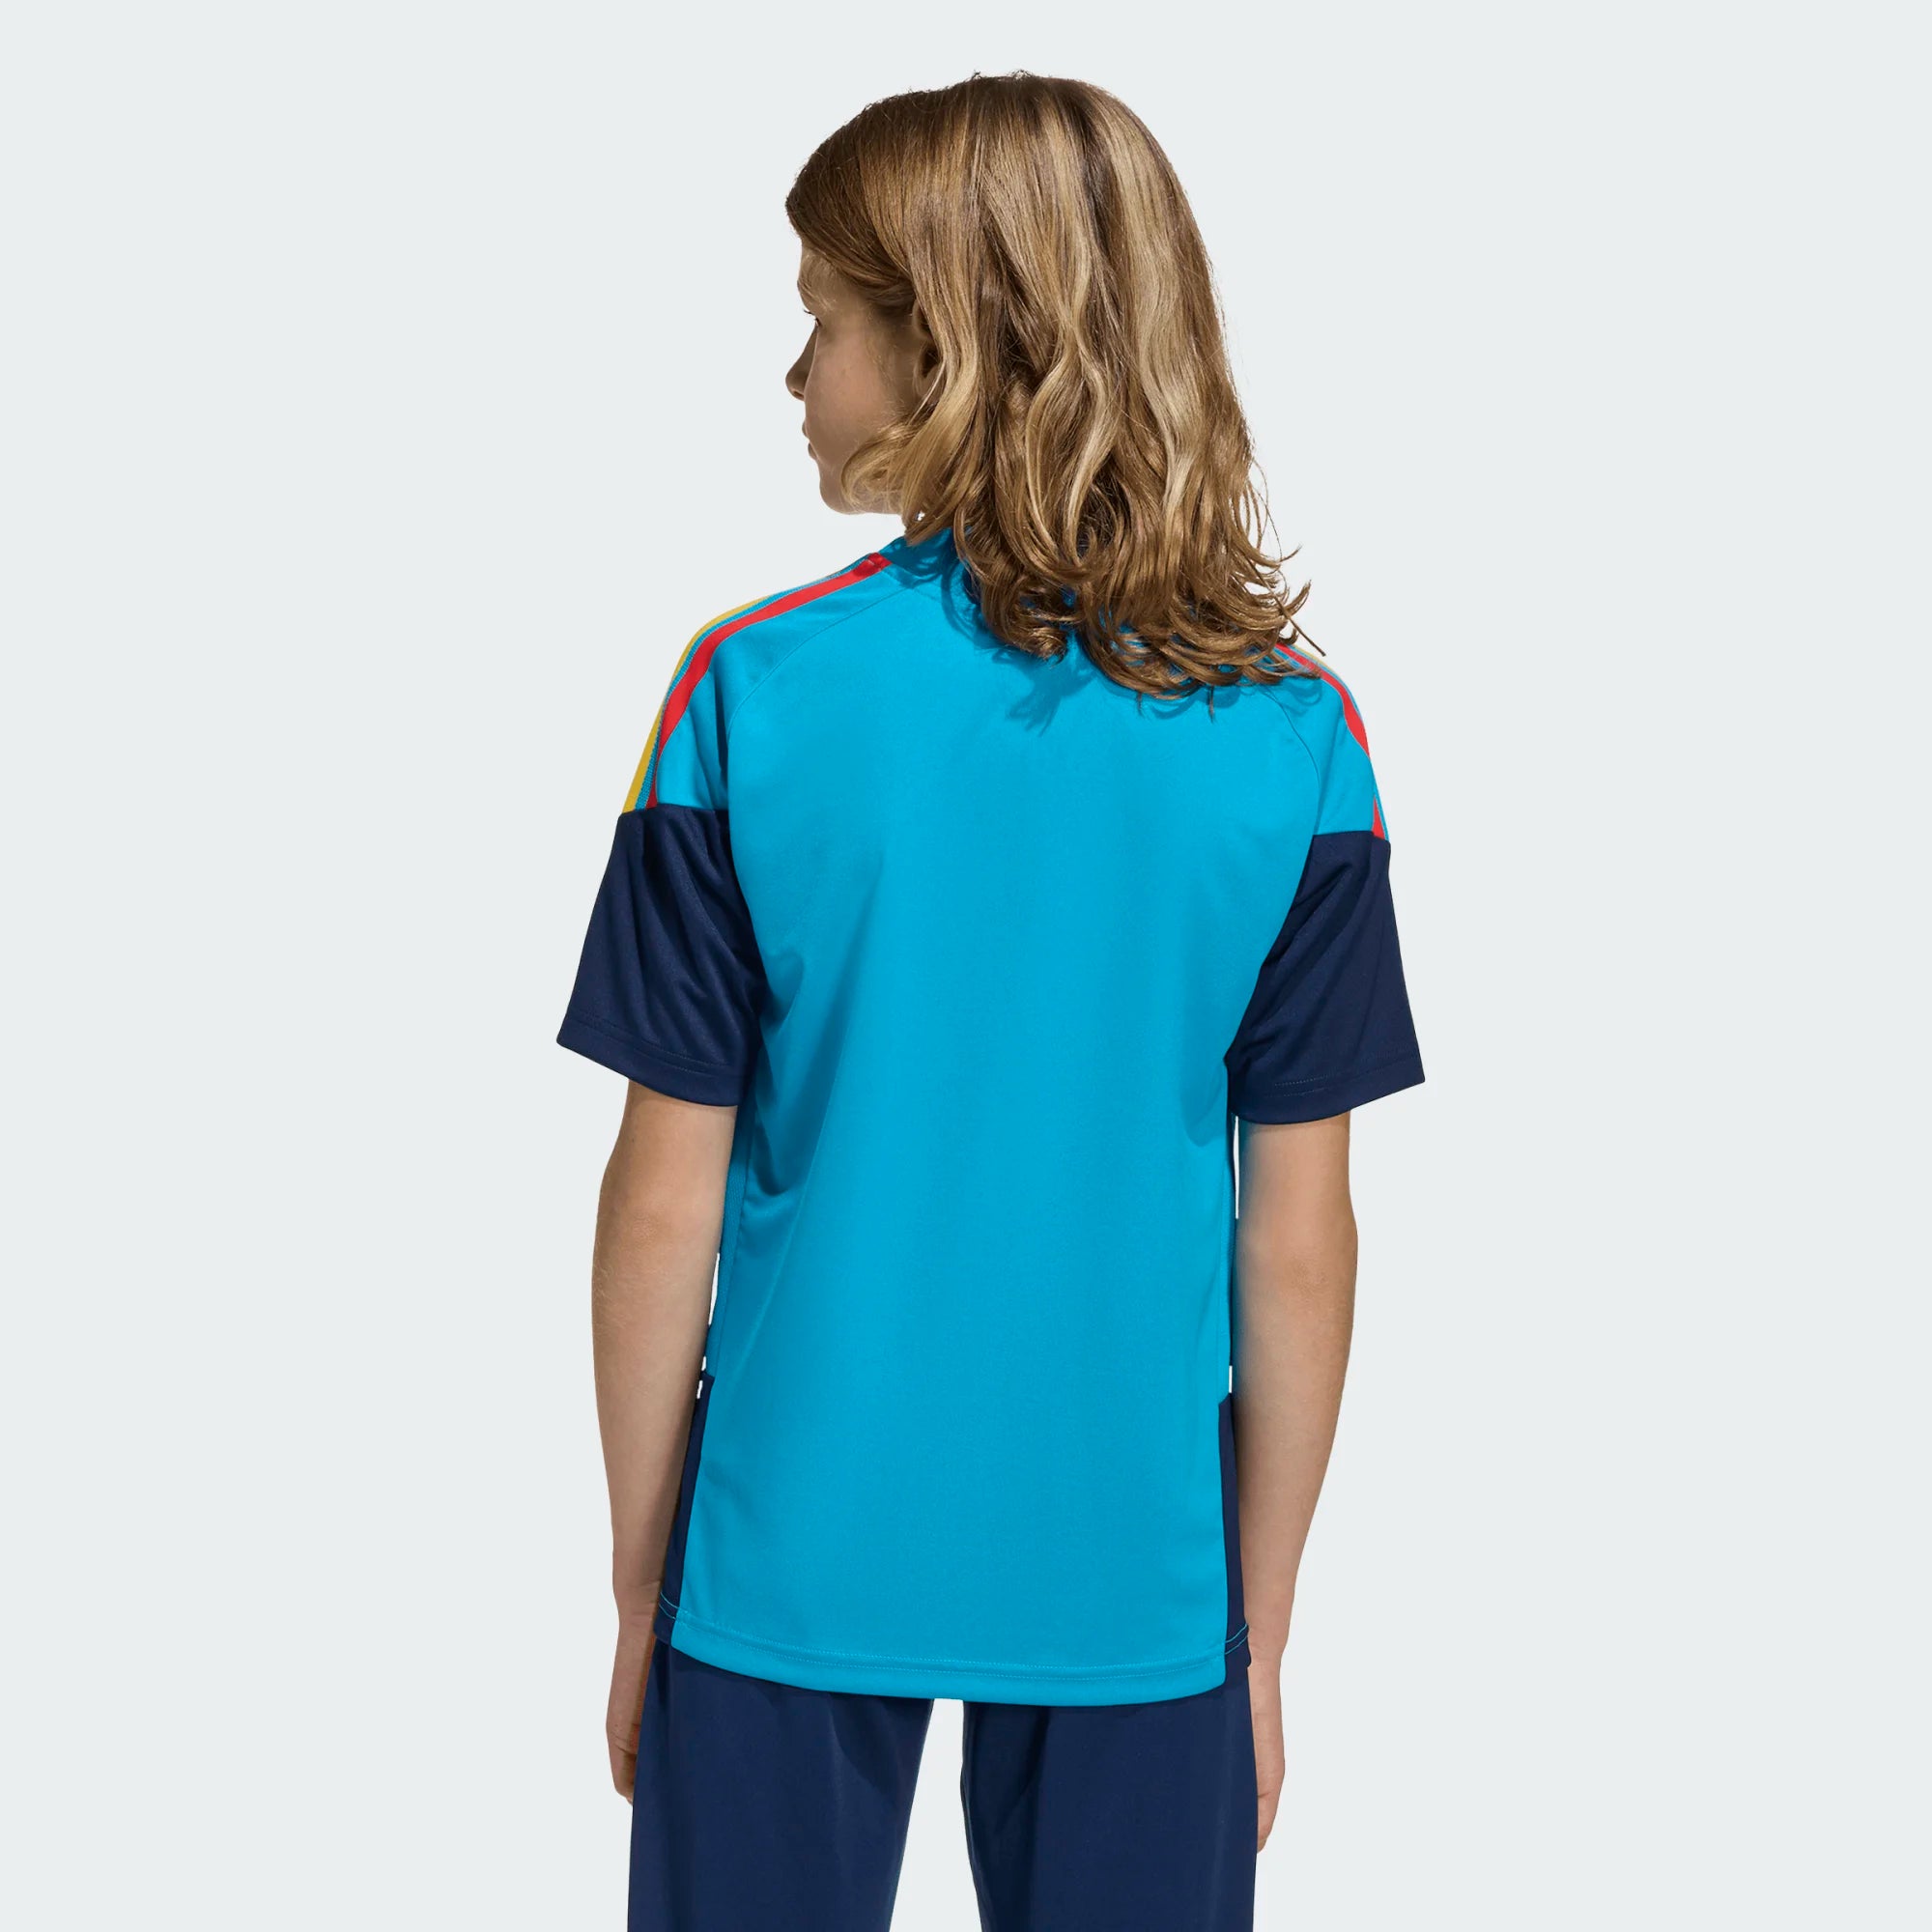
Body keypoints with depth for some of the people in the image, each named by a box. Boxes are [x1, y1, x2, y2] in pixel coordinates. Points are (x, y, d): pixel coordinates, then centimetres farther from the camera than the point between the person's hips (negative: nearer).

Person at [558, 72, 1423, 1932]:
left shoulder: (755, 692, -11)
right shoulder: (1295, 734, -7)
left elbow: (669, 1201, -6)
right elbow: (1300, 1246, -4)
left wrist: (639, 1590, 6)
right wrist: (1260, 1639, 8)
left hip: (799, 1557, -1)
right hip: (1134, 1577, 1)